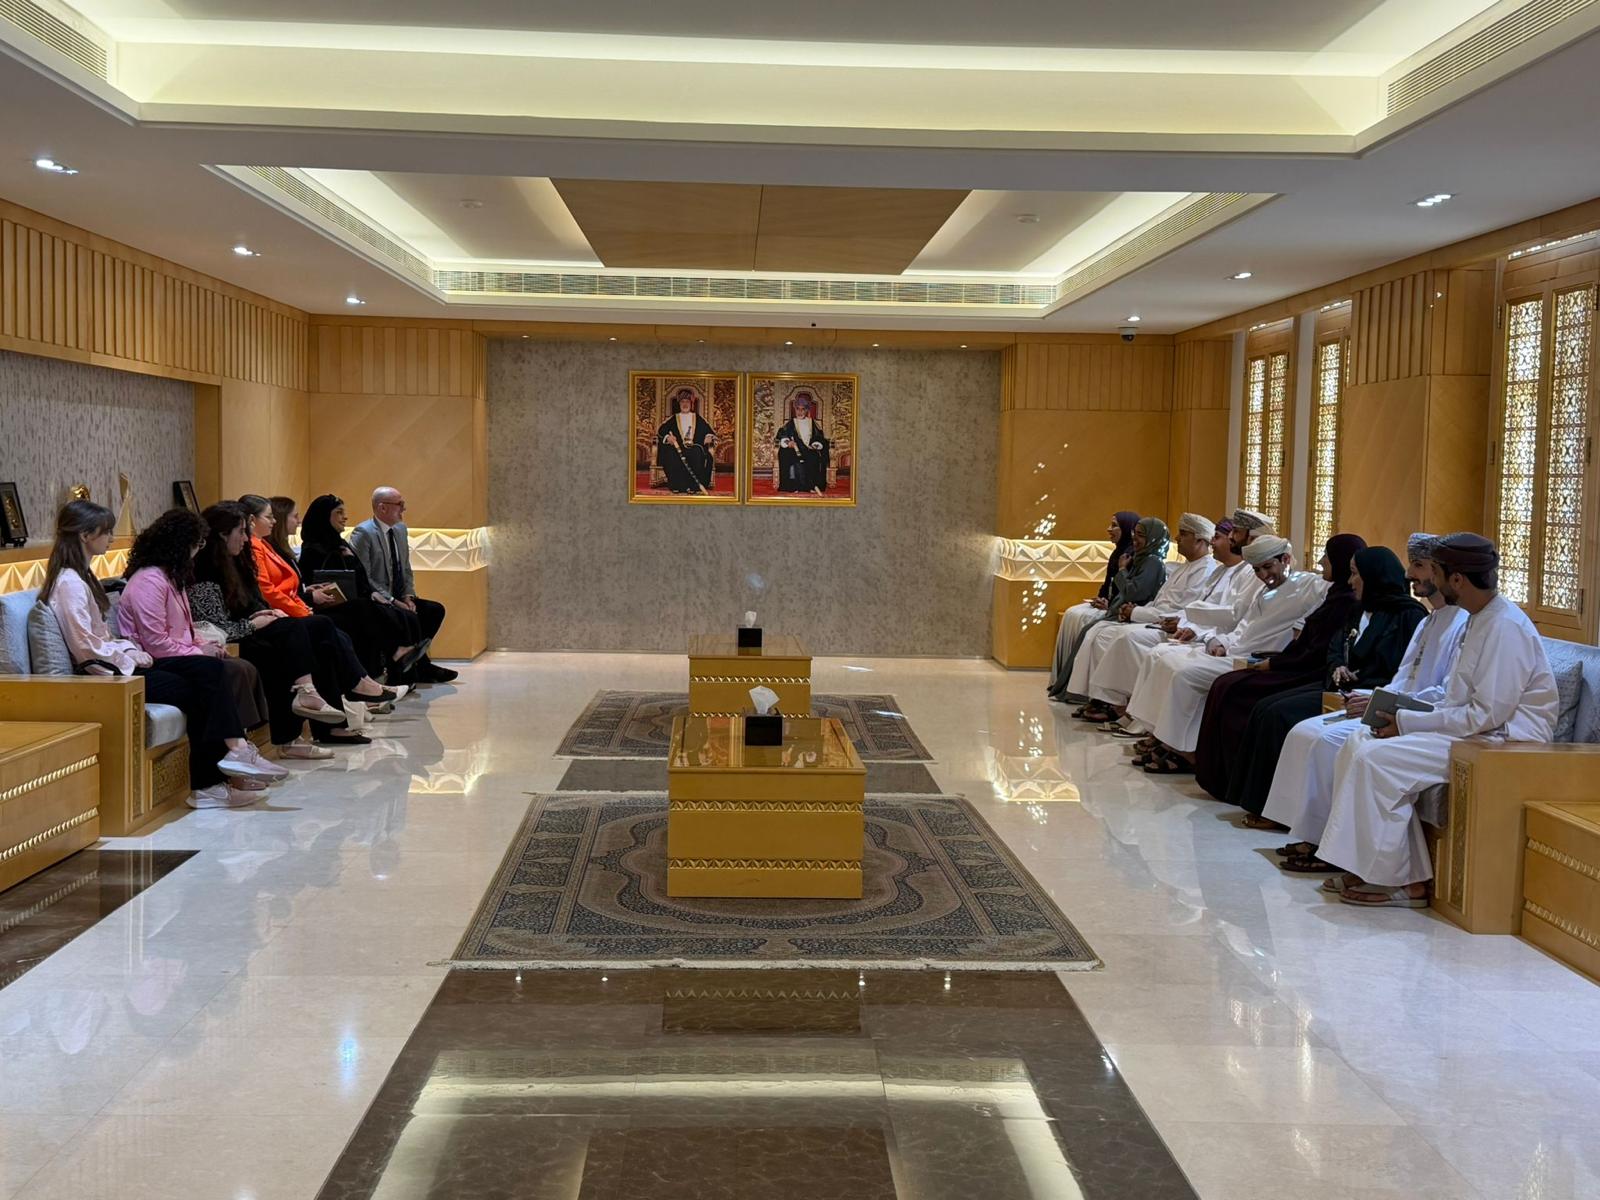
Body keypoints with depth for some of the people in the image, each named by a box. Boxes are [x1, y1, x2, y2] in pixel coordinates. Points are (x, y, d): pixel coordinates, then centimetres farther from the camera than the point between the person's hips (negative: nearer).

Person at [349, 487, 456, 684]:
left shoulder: (401, 529, 11)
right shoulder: (362, 533, -14)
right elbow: (363, 578, -18)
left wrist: (408, 596, -2)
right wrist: (392, 601, -21)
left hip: (398, 599, 8)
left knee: (436, 610, -9)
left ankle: (414, 663, -5)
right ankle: (422, 668, -9)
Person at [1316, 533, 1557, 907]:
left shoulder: (1506, 627, -18)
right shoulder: (1480, 620, 13)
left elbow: (1488, 714, -22)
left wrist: (1408, 723, -17)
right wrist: (1405, 717, 0)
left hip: (1504, 742, -10)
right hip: (1476, 732, 10)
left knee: (1376, 759, -21)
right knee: (1360, 742, -1)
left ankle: (1401, 882, -10)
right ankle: (1369, 869, -1)